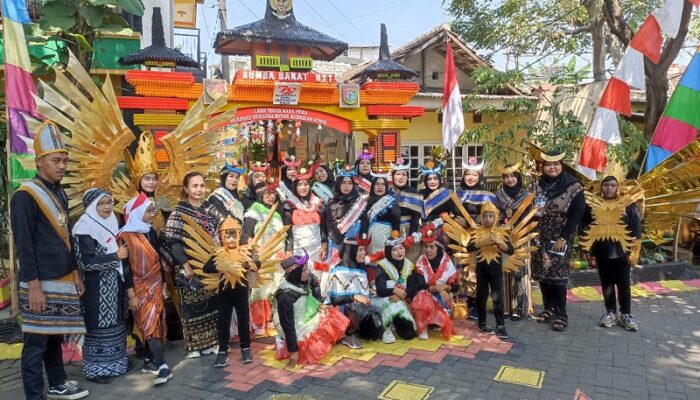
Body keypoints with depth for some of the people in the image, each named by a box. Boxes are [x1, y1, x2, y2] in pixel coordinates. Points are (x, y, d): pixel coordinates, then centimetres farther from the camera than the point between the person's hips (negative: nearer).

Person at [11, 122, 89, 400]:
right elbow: (23, 245, -15)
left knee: (55, 337, 18)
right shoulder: (25, 196, -12)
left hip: (62, 281, 7)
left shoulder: (60, 194, 12)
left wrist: (74, 272, 17)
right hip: (40, 284, -7)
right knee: (36, 343, 2)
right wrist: (33, 286, -18)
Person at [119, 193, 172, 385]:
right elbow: (125, 267, -13)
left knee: (154, 324, 8)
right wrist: (131, 294, -14)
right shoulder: (125, 236, -11)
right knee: (149, 325, -9)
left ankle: (148, 361, 18)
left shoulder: (151, 232, 8)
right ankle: (163, 367, -12)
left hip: (156, 287, 6)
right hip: (141, 289, -6)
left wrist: (163, 283, 14)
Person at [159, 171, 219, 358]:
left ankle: (212, 341, 25)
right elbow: (171, 240, -15)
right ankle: (194, 345, 16)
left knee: (211, 302, 11)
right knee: (193, 304, 3)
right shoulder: (179, 212, -8)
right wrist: (184, 264, -18)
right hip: (191, 267, -5)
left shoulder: (209, 208, 8)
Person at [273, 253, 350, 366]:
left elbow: (315, 285, 14)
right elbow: (287, 324, -27)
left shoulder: (306, 279, -13)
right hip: (295, 327, -7)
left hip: (307, 317, 7)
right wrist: (293, 351, -24)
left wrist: (319, 303, 1)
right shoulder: (286, 295, -32)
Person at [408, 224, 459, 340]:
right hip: (425, 297, -1)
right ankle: (423, 328, -14)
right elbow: (420, 286, -18)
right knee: (423, 299, -35)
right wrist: (437, 288, -29)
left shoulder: (447, 262, -7)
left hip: (442, 298, 2)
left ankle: (438, 324, 9)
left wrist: (444, 287, -22)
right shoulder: (421, 262, -10)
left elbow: (455, 287, -3)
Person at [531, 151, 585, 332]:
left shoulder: (573, 186, -6)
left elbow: (577, 213, -10)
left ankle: (561, 314, 4)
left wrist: (564, 237, -14)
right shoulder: (540, 185, 8)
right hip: (541, 237, 5)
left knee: (557, 274, -7)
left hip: (560, 238, -4)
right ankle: (548, 308, 19)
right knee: (541, 272, 5)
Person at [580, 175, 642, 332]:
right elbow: (584, 227, 12)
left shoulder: (628, 205, -1)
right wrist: (586, 248, 9)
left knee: (623, 284, 4)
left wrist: (634, 251, -5)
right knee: (606, 283, 12)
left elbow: (636, 229, -2)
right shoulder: (592, 205, 5)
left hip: (621, 251, -2)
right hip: (601, 251, 2)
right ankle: (610, 312, 23)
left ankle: (626, 315, 16)